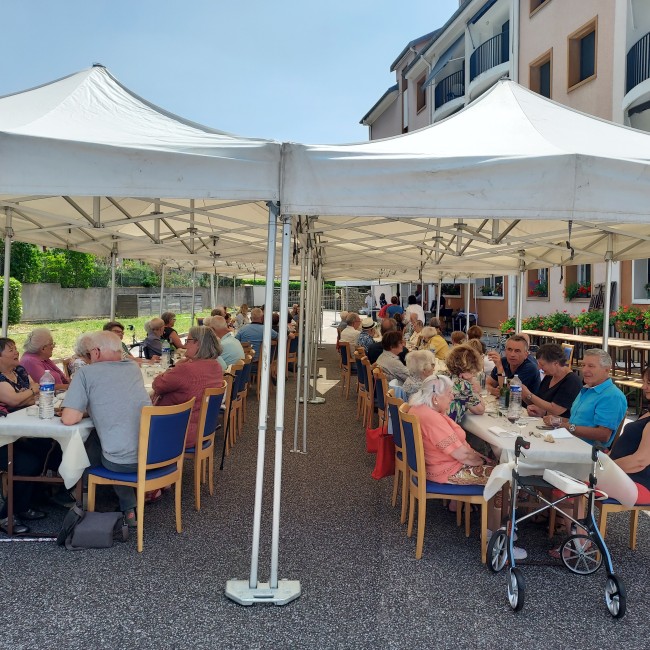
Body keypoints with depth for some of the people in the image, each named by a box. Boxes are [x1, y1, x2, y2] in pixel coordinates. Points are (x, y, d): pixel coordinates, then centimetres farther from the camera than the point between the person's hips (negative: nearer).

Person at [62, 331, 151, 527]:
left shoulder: (86, 372, -4)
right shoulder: (134, 368, 12)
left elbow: (69, 419, -10)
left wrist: (86, 408, 9)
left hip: (122, 463, -5)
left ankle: (130, 508, 31)